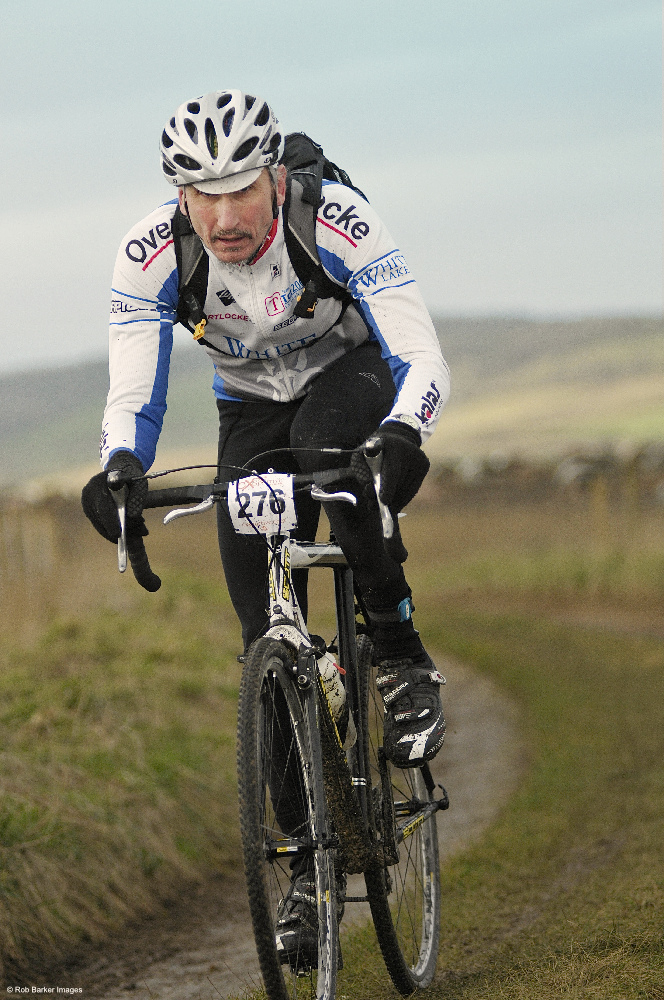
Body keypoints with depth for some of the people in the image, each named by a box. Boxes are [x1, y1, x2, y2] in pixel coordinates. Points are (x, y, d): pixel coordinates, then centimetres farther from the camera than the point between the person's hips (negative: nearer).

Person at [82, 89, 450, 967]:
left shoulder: (340, 225, -33)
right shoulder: (151, 256, -27)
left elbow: (422, 360, -36)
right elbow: (134, 397, -25)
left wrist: (402, 434, -57)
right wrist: (121, 469, -47)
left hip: (352, 376, -2)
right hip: (252, 410, 2)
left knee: (331, 451, -39)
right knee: (268, 635, -7)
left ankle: (403, 662, -21)